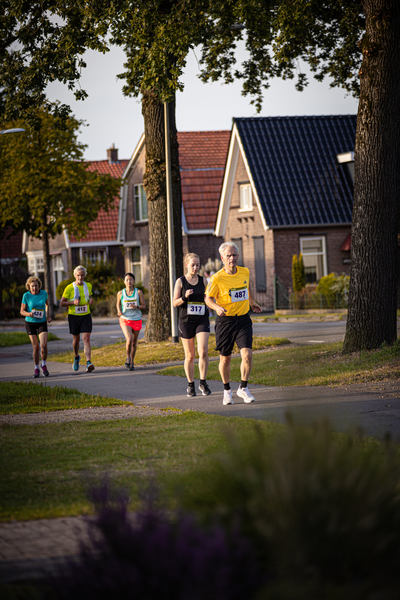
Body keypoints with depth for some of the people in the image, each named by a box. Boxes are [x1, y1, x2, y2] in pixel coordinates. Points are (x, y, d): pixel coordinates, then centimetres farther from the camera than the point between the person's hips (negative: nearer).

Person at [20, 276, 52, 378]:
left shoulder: (44, 293, -4)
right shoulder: (26, 296, -9)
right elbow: (22, 311, -4)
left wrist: (47, 316, 12)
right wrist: (29, 314, -25)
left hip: (42, 322, 1)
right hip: (30, 323, -1)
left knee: (43, 345, -16)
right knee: (35, 347, -1)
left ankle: (44, 365, 8)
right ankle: (36, 369, 17)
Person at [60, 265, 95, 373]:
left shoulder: (88, 286, 4)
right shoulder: (69, 288, -8)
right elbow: (62, 303, -4)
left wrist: (91, 300, 0)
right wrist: (73, 302, -21)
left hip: (86, 316, 1)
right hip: (74, 316, -1)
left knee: (86, 339, -13)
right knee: (76, 340, 10)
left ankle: (88, 362, -23)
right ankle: (76, 357, 40)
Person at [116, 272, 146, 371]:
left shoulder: (138, 292, 0)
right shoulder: (120, 293, 2)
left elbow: (144, 305, 4)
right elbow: (118, 304, 18)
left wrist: (137, 307, -17)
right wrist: (119, 311, -3)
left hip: (136, 319, 2)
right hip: (125, 320, -2)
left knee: (134, 342, 9)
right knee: (129, 339, -22)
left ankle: (132, 362, 25)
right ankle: (128, 357, 3)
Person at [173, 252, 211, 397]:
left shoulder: (203, 280, 8)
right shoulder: (181, 281, 1)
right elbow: (175, 303, -2)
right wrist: (185, 297, -21)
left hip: (202, 320, 1)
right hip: (186, 321, -1)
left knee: (203, 352, -15)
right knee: (189, 355, 5)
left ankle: (203, 383, -2)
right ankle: (190, 385, 19)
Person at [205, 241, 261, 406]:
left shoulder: (245, 272, 2)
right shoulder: (217, 278, -12)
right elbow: (208, 298, -6)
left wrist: (252, 303, 36)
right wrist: (217, 307, -26)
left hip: (243, 319, 2)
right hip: (225, 320, -2)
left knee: (247, 355, -13)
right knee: (225, 359, 6)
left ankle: (243, 388, 3)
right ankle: (227, 390, 27)